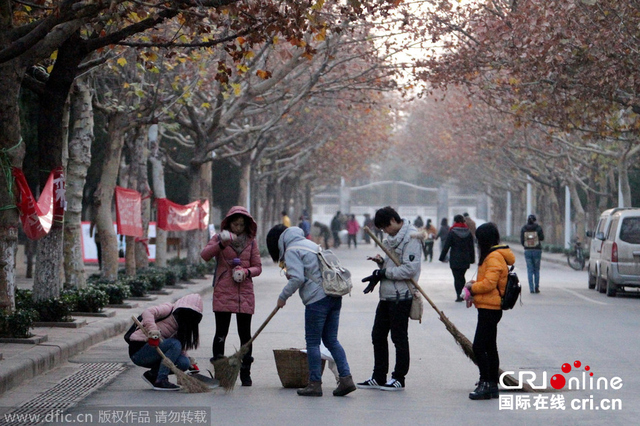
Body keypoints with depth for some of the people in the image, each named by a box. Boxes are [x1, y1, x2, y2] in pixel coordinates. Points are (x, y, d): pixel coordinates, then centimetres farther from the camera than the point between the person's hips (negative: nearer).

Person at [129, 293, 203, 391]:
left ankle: (152, 374, 7)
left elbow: (181, 348, 11)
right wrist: (152, 329, -43)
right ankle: (161, 381, -24)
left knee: (184, 363, -10)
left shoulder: (181, 325, 14)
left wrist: (189, 360, -4)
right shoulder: (169, 309, -11)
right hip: (138, 350, -8)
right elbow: (147, 312, -28)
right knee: (175, 344, -26)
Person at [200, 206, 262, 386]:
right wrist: (221, 243, -24)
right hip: (223, 293, -2)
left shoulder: (251, 242, 11)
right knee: (221, 333, -2)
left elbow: (258, 267, 9)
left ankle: (245, 373, 9)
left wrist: (246, 272, -12)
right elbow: (205, 255, -9)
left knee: (245, 334, 2)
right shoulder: (219, 238, 6)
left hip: (245, 293, 2)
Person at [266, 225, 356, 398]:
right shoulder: (308, 243, 22)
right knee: (331, 340, 12)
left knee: (312, 342, 1)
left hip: (317, 299, -8)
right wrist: (291, 271, 21)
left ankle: (315, 384, 3)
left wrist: (283, 297, -4)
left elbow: (297, 278, -16)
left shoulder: (292, 250, -5)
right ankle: (346, 378, 4)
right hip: (334, 296, 8)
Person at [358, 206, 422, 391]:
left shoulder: (411, 237, -15)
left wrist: (384, 273, -18)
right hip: (387, 295, 10)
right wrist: (382, 262, 3)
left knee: (399, 338, 0)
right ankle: (378, 378, 19)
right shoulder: (394, 238, 16)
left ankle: (399, 378, 10)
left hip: (401, 296, -10)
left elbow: (410, 269, -22)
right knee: (378, 335, 12)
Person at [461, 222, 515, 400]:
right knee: (489, 347, 14)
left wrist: (472, 287, -9)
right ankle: (492, 385, 19)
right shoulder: (493, 255, 17)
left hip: (489, 309, -11)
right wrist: (474, 287, 6)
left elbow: (489, 283, -24)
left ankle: (485, 383, -12)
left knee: (478, 347, -12)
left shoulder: (494, 257, -16)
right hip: (490, 308, 11)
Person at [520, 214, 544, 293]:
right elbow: (542, 238, 3)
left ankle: (531, 288, 0)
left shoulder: (523, 229, -2)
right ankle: (536, 287, 6)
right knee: (536, 270, 11)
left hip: (527, 251, 1)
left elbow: (522, 241, 0)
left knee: (530, 270, 5)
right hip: (537, 250, -1)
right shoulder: (538, 227, -6)